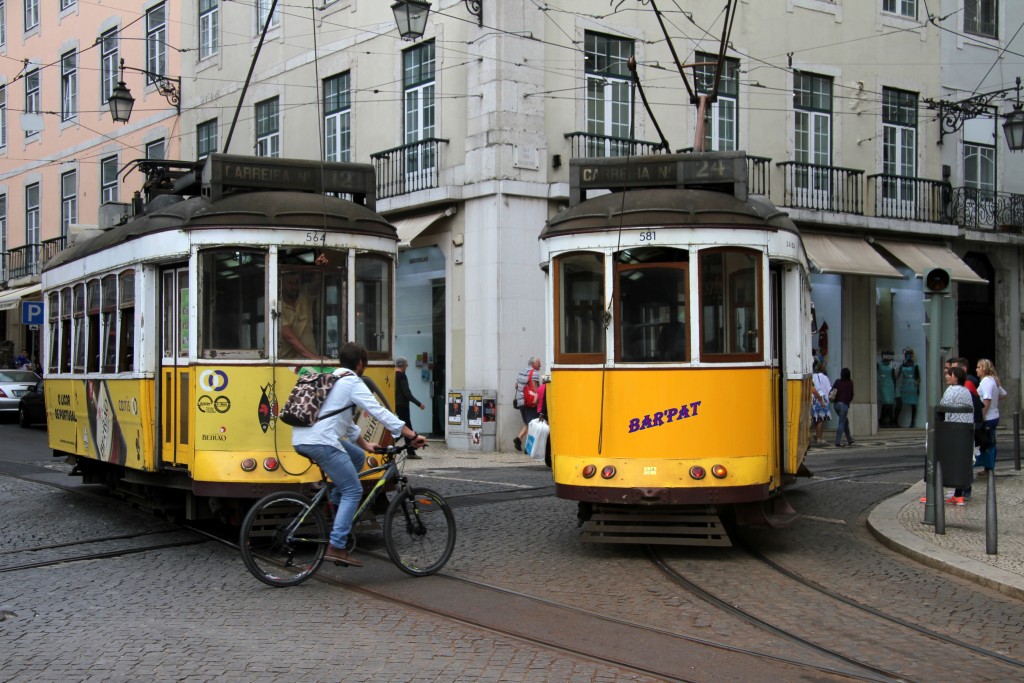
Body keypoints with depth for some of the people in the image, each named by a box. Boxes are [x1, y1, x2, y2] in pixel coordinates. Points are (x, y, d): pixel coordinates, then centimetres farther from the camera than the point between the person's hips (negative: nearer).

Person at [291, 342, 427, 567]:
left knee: (357, 456, 26)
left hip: (301, 440, 9)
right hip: (321, 442, -9)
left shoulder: (332, 380, 27)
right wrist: (412, 436, -7)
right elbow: (381, 413, -8)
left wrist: (365, 444, 36)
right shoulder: (353, 383, -1)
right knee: (353, 491, -3)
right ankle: (336, 547, -10)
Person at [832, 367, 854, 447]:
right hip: (844, 404, -5)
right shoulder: (850, 383, -2)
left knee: (845, 421, 20)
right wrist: (850, 400, 18)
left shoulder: (837, 381, 5)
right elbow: (851, 394, 0)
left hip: (836, 404, 5)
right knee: (842, 423, -4)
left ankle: (849, 440, 29)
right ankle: (838, 441, -10)